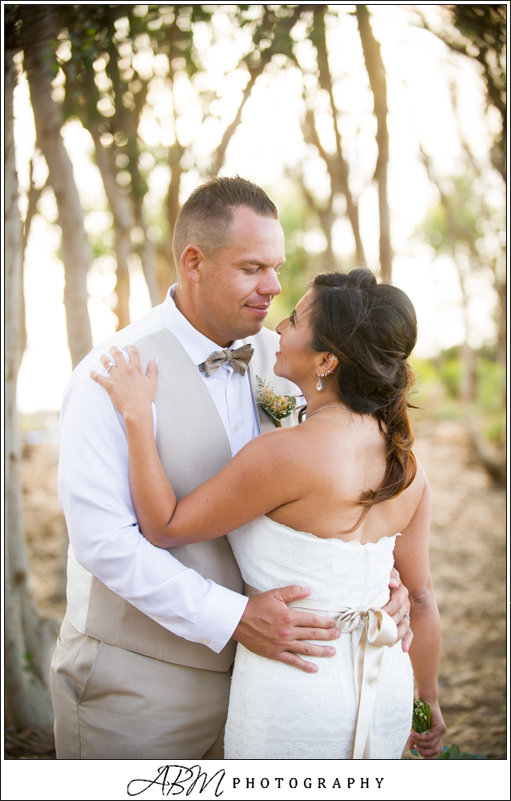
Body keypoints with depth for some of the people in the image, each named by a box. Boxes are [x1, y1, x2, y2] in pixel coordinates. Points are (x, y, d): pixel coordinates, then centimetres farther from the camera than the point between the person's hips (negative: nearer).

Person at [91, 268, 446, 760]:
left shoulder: (286, 454, -23)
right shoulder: (405, 463, -3)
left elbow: (163, 528, -12)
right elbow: (421, 595, 6)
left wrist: (137, 416, -8)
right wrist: (429, 702, 19)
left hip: (291, 700, -6)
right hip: (383, 691, 7)